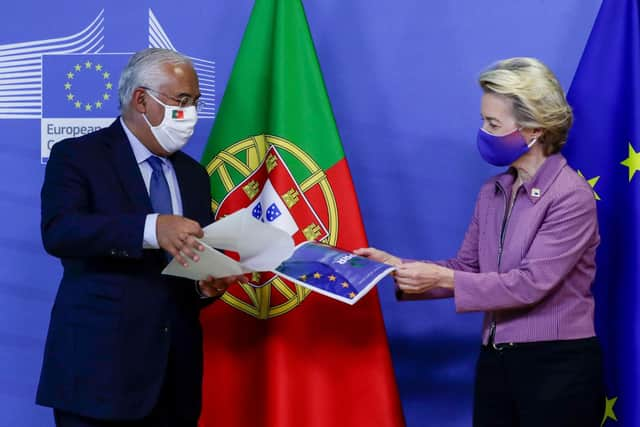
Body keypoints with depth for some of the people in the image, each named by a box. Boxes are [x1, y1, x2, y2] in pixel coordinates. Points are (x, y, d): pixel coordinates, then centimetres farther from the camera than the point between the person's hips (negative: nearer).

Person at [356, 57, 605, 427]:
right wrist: (399, 266, -3)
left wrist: (441, 278, -22)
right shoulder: (493, 192, 8)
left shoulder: (572, 196, -14)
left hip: (558, 367, -6)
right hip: (495, 362, 6)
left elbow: (530, 284, -20)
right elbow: (466, 268, 11)